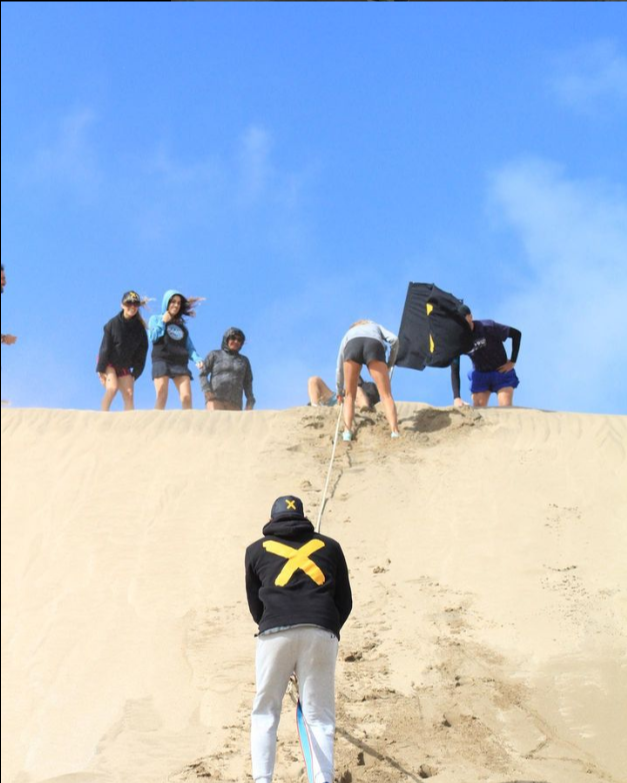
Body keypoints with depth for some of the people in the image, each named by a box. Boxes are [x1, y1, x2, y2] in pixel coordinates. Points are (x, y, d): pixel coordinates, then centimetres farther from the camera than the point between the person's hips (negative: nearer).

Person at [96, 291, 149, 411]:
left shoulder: (140, 328, -8)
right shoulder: (113, 323, -17)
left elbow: (141, 352, -2)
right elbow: (105, 347, -15)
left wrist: (135, 373, -3)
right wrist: (101, 369, -17)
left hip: (124, 366, 4)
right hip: (109, 363, -4)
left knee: (129, 395, -5)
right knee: (112, 388, -24)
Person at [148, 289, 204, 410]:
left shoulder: (182, 325, 25)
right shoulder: (156, 319, 16)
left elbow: (189, 346, 17)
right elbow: (152, 338, 0)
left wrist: (197, 359, -1)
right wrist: (163, 322, 1)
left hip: (181, 363, 3)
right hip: (162, 360, -3)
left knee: (186, 397, -13)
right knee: (161, 396, -15)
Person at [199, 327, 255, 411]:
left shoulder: (244, 361, 17)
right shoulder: (214, 355, 9)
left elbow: (247, 383, 14)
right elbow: (203, 374, 3)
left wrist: (250, 403, 0)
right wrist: (207, 392, -14)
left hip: (234, 404, 3)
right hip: (215, 400, -3)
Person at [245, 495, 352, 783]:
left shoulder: (257, 550, 20)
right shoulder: (329, 547, 21)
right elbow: (345, 602, 20)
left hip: (275, 633, -1)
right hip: (321, 634, 1)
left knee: (265, 713, 8)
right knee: (319, 715, 3)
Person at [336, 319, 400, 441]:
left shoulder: (349, 333, 43)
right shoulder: (376, 327, 42)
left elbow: (339, 368, 47)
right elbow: (394, 340, 19)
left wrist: (339, 392, 59)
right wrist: (390, 364, 30)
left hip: (352, 346, 1)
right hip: (375, 345, -1)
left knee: (349, 396, 15)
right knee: (386, 395, -1)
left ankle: (347, 432, -2)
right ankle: (395, 433, -17)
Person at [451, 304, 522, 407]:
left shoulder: (487, 327, -24)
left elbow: (516, 333, -15)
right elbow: (454, 372, -12)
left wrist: (512, 361, -14)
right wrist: (456, 397, -24)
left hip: (501, 371, -2)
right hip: (480, 375, 3)